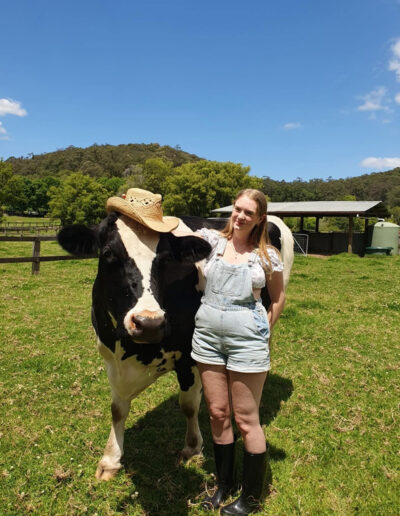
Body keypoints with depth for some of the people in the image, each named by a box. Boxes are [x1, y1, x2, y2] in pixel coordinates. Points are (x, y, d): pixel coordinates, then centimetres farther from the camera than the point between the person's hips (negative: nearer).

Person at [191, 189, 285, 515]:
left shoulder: (266, 255, -2)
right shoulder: (213, 241, 3)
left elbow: (278, 297, 8)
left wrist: (264, 330, 5)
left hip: (246, 340, -3)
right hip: (207, 336, 3)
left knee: (246, 419, 8)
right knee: (218, 414, 15)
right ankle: (223, 485, 36)